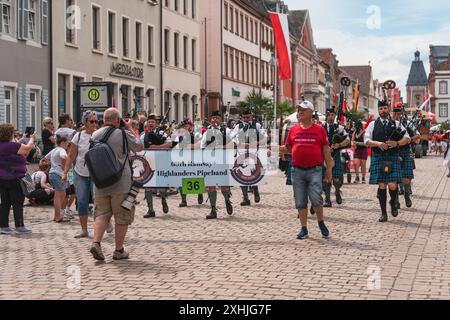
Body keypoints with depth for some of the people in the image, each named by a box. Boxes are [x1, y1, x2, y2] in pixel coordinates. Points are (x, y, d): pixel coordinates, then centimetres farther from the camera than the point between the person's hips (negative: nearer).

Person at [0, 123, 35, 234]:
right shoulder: (12, 146, -18)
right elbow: (28, 148, -7)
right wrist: (32, 139, 10)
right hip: (14, 178, -8)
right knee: (18, 202, 0)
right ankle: (19, 226, 1)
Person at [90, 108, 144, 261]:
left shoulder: (95, 135, 3)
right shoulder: (123, 134, -10)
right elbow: (140, 147, 4)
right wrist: (130, 128, 10)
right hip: (120, 183, -4)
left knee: (101, 214, 11)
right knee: (122, 217, 7)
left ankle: (96, 242, -9)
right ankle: (119, 250, 12)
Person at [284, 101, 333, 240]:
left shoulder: (319, 129, 2)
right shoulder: (293, 130, 8)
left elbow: (326, 150, 3)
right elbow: (288, 147, 21)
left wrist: (329, 170, 1)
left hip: (315, 170, -3)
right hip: (297, 171, 3)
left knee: (316, 198, -13)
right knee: (300, 202, 5)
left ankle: (321, 223, 11)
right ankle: (304, 229, 15)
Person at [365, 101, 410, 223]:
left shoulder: (396, 124, 10)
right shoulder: (373, 125, 9)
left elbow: (407, 138, 6)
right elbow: (367, 141, 2)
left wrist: (397, 143, -13)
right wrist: (378, 143, -16)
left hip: (393, 158, 0)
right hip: (378, 158, 0)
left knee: (392, 185, -11)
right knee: (381, 186, 0)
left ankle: (393, 203, 21)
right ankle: (384, 213, 10)